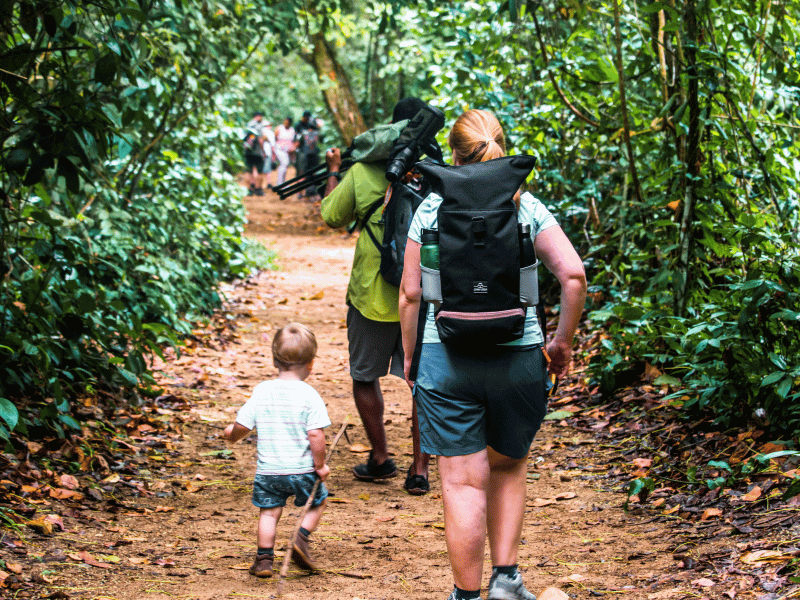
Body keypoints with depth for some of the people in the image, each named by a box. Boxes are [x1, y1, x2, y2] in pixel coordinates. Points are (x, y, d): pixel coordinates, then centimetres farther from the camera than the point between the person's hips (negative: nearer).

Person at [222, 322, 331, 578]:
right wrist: (320, 465, -4)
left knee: (269, 512, 14)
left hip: (268, 470, 2)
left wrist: (232, 433, 23)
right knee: (317, 501, 21)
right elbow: (316, 435, -17)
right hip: (302, 469, -2)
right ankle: (302, 536, 3)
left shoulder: (261, 391, -4)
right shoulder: (309, 395, -13)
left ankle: (264, 559, 13)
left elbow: (241, 425, 0)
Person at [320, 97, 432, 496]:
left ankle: (380, 459, 25)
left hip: (372, 295, 0)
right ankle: (419, 470, 6)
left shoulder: (361, 173, -6)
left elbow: (331, 216, 8)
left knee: (365, 377, 18)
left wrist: (333, 171, 23)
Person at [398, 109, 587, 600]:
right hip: (518, 356, 1)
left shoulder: (432, 209, 0)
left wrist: (410, 355, 12)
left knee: (464, 482, 3)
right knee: (509, 468, 22)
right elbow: (573, 274, -7)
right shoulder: (528, 207, 2)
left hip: (446, 359, -1)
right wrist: (563, 341, 4)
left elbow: (410, 292, 1)